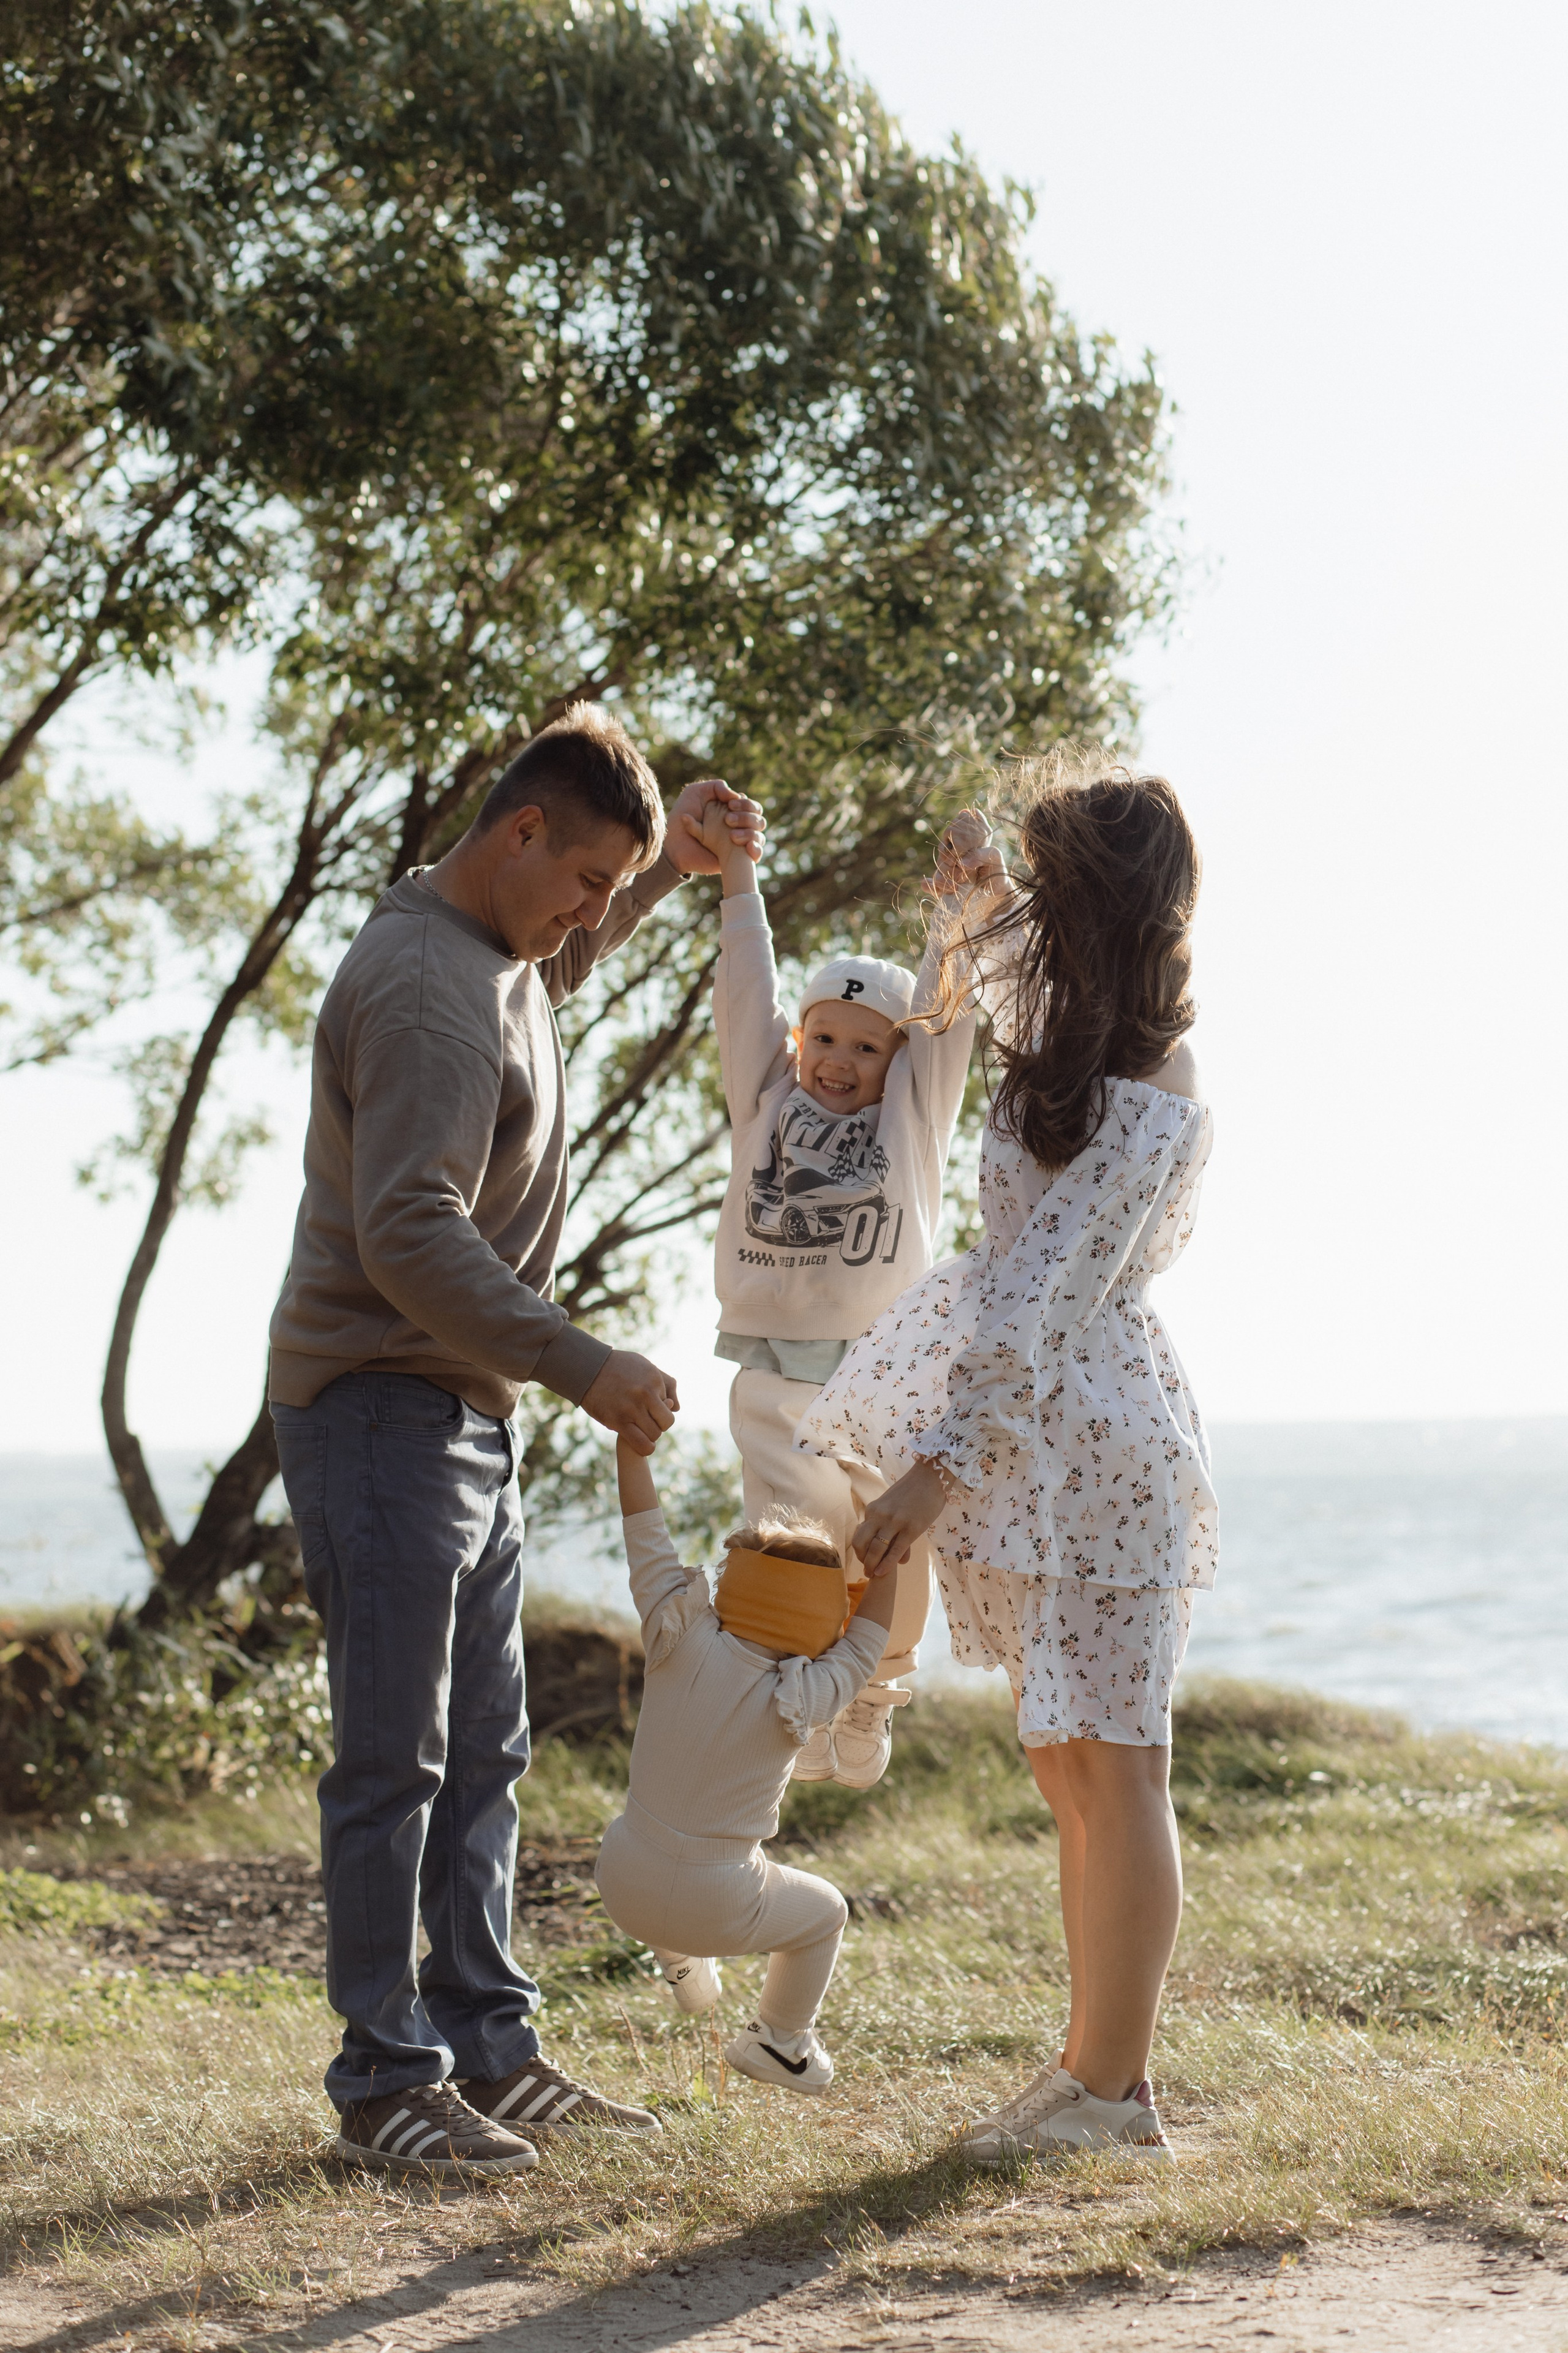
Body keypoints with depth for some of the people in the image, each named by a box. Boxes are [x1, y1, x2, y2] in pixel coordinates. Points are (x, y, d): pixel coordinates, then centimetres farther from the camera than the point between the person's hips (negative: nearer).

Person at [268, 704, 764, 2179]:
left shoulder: (503, 957, 12)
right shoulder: (423, 987, -20)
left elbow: (560, 966, 39)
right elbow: (410, 1236, -28)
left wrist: (675, 861, 23)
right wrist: (584, 1367, -29)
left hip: (468, 1418, 10)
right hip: (379, 1408, -10)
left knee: (480, 1751, 12)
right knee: (394, 1761, -6)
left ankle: (490, 2050, 19)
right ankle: (385, 2082, -1)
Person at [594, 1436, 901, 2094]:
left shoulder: (681, 1643, -12)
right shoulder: (800, 1700, -16)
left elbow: (644, 1528, -8)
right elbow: (866, 1639, -1)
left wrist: (629, 1434, -3)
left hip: (622, 1885, 3)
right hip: (718, 1909, -3)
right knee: (825, 1913, 27)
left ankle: (677, 1957, 53)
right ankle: (780, 2043, 41)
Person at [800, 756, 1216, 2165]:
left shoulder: (1144, 1107, -19)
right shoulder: (1124, 1048, 8)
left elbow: (1046, 1298, -24)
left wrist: (947, 1464, -26)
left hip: (1089, 1438, -10)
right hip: (1056, 1429, 10)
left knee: (1110, 1771, -4)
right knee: (1072, 1769, 12)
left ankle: (1109, 2087, 2)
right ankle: (1103, 2065, 19)